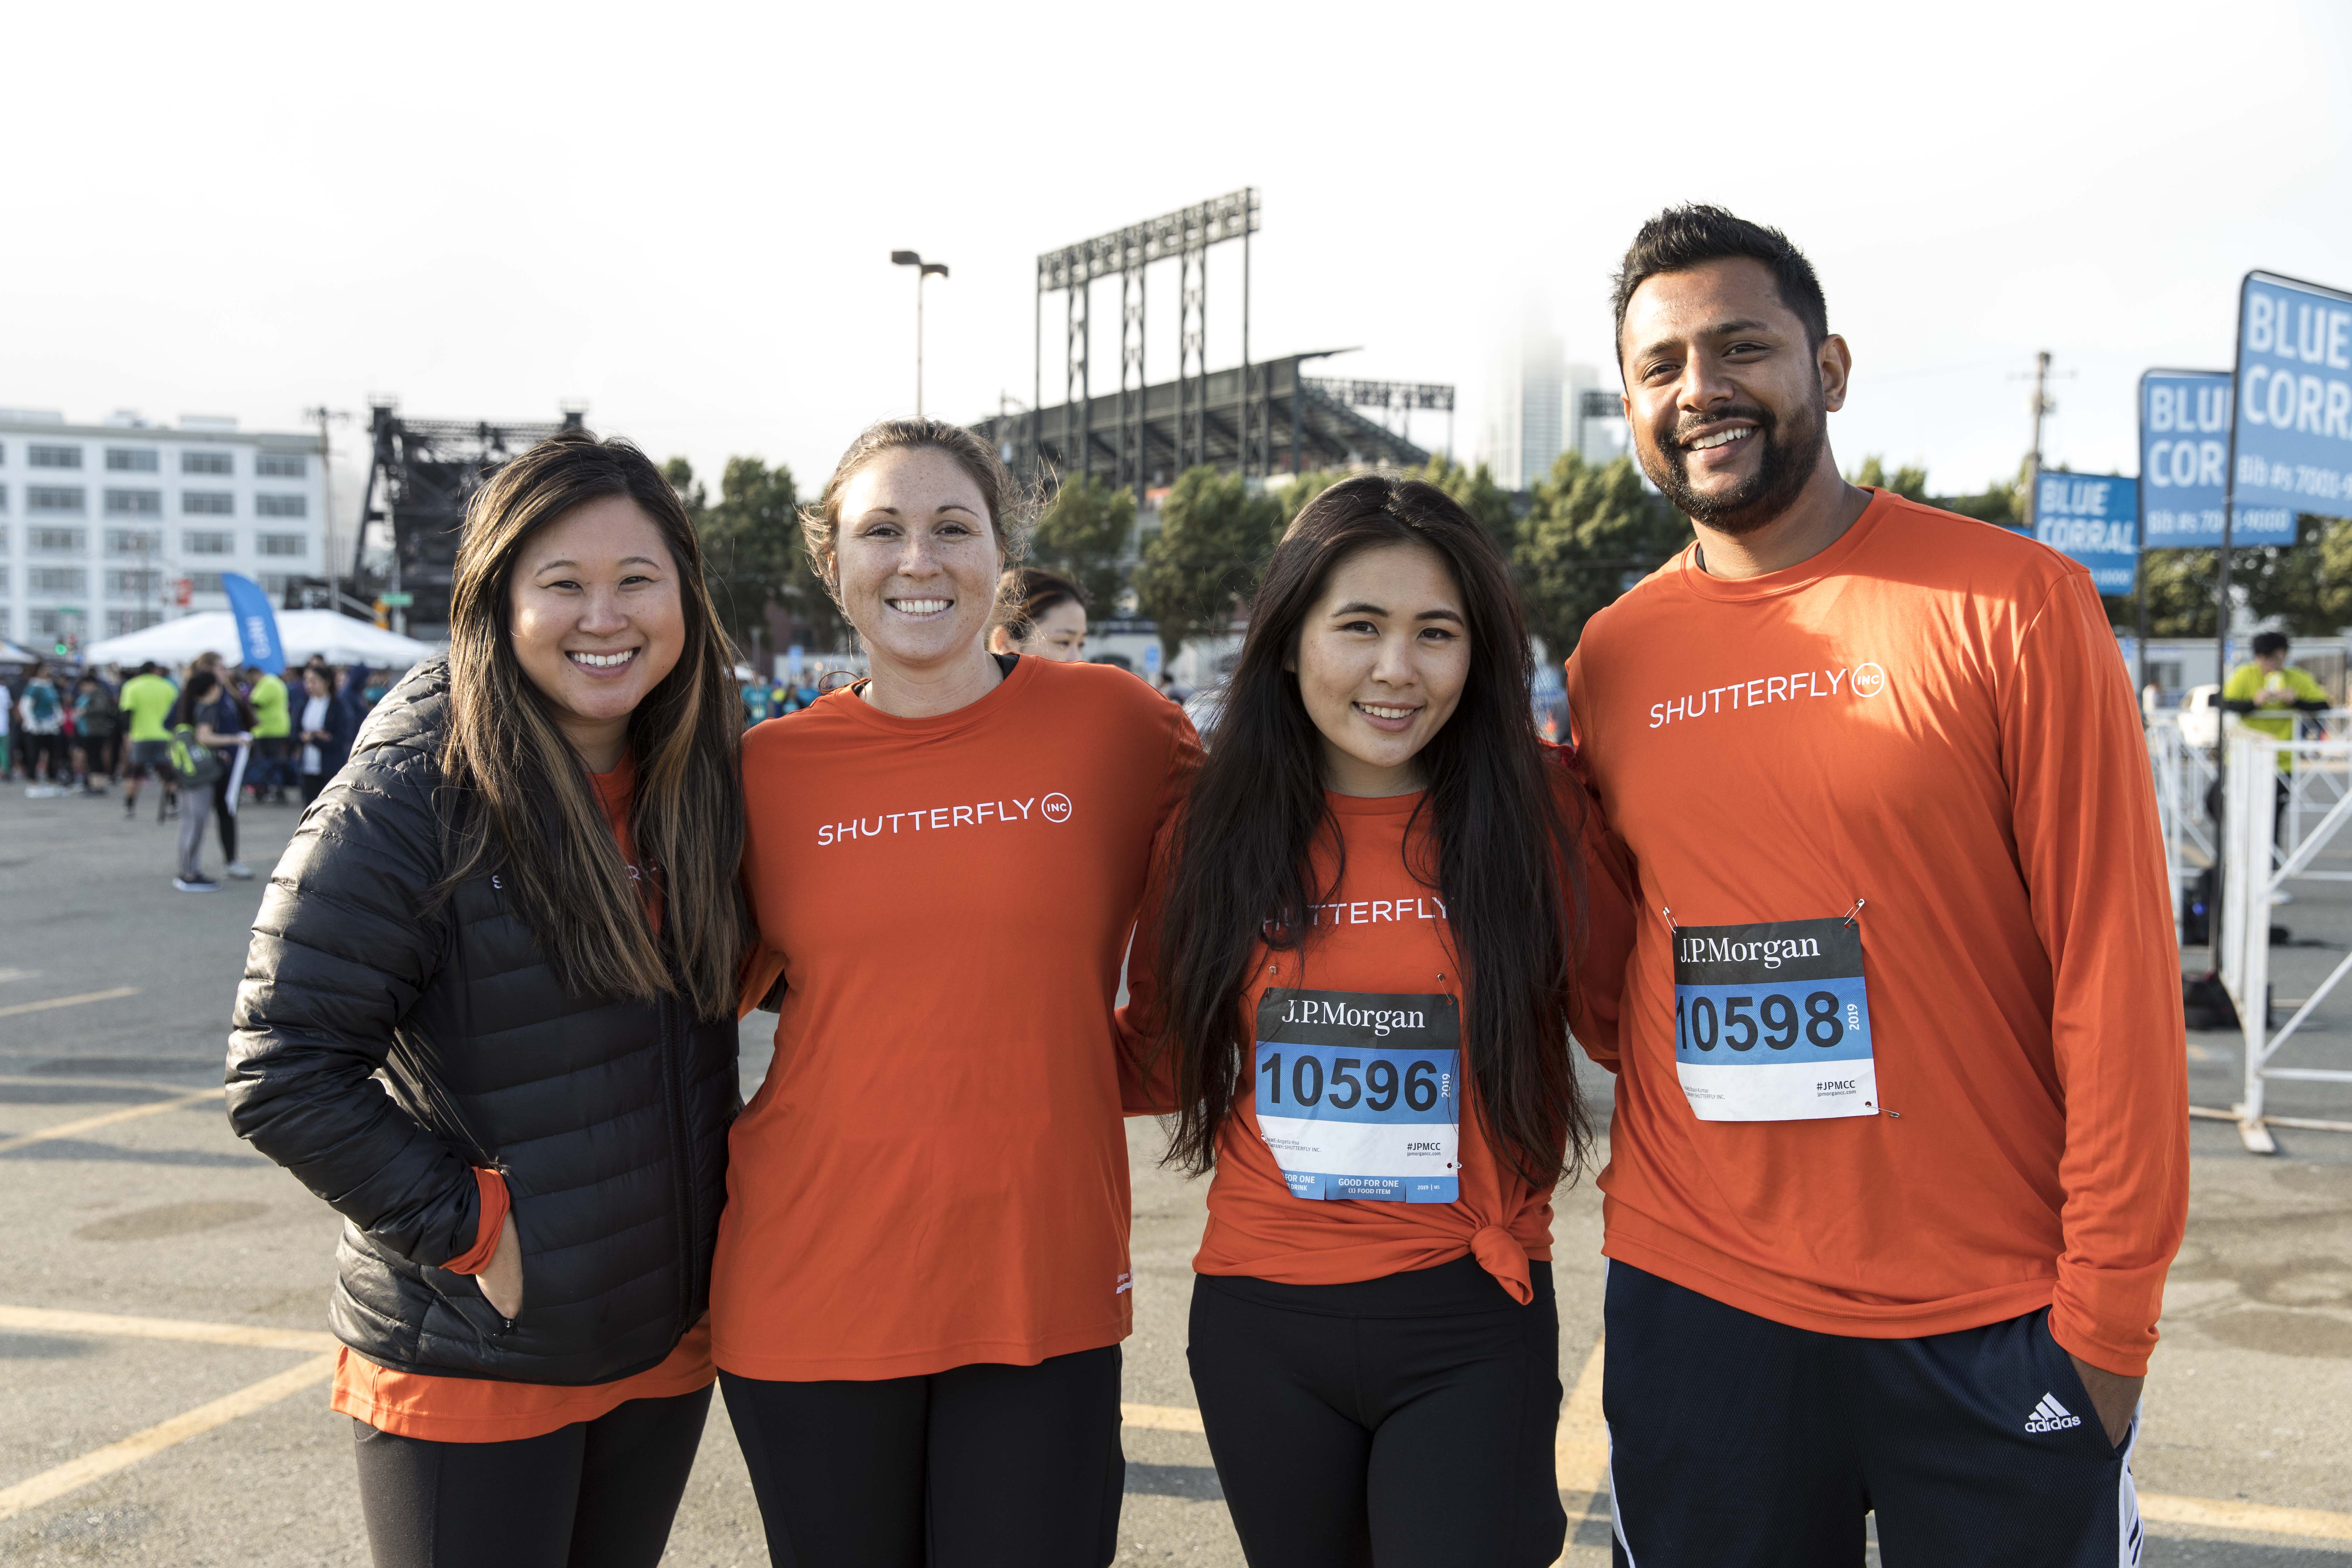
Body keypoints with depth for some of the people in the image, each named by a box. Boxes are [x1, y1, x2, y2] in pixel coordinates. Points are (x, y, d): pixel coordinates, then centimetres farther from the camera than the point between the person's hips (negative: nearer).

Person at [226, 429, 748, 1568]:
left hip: (668, 1341, 6)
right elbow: (282, 1077, -18)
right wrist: (470, 1223, -18)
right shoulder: (410, 800, -17)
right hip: (471, 1369, -5)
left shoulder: (700, 786, 1)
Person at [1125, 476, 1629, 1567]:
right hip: (1260, 1325, 2)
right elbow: (1166, 1053, 8)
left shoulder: (1539, 809, -5)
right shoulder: (1219, 827, -1)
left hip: (1472, 1329, -2)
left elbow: (1622, 1017, 3)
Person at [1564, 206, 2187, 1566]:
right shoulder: (1611, 660, 3)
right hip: (1693, 1301, 3)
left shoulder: (2014, 604, -7)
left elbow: (2117, 972, -8)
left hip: (1992, 1323, -3)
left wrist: (2110, 1310, -9)